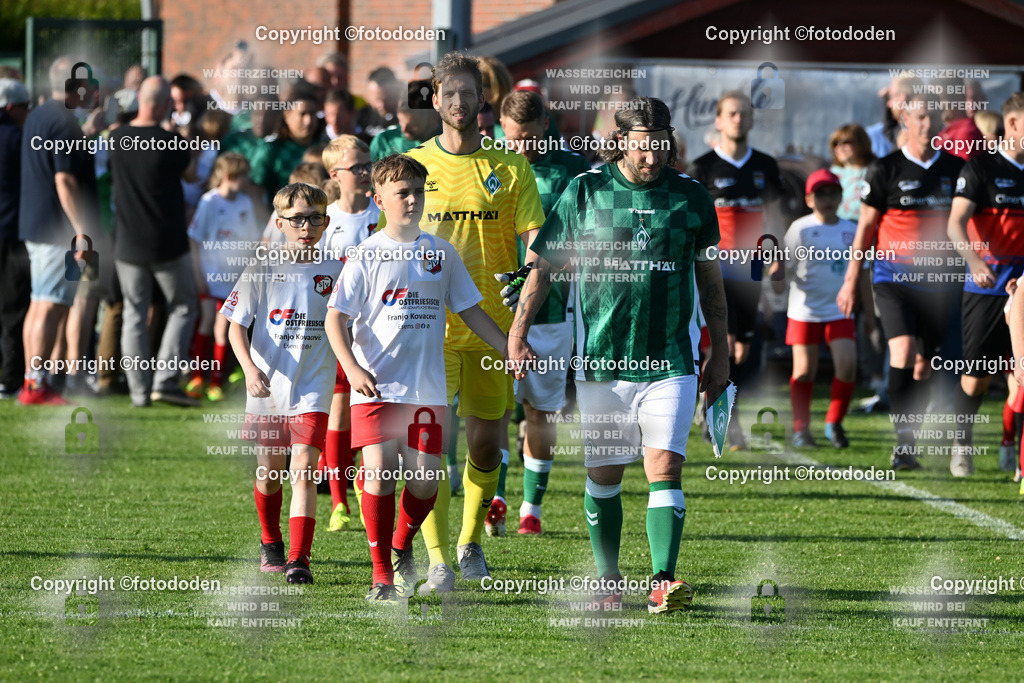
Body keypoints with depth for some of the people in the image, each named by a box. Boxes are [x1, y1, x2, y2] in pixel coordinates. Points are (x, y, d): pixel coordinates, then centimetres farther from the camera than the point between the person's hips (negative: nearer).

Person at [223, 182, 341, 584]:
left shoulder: (335, 273, 2)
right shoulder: (261, 273, -2)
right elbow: (236, 326, -3)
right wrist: (250, 369, -17)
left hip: (313, 389, -1)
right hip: (266, 389, 1)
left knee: (303, 470, -14)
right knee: (269, 471, 12)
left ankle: (299, 558, -17)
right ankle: (270, 543, 38)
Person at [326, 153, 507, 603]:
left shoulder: (441, 254, 10)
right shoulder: (368, 256, -1)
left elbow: (469, 310, 18)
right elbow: (335, 318, -4)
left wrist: (510, 350, 11)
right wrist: (352, 368, -18)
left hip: (427, 388, 3)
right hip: (376, 384, -3)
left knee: (425, 479, -3)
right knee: (379, 473, -12)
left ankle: (402, 546, 25)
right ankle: (382, 575, -2)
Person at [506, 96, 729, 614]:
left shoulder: (690, 198, 4)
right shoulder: (584, 192, 1)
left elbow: (710, 279, 14)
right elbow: (542, 265, 6)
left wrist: (720, 353, 14)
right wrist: (518, 332, -3)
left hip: (669, 363, 0)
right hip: (600, 362, 0)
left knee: (664, 469, -12)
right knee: (603, 475, 8)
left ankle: (663, 583, -19)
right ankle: (607, 582, 22)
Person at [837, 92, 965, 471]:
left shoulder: (955, 169, 7)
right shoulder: (886, 170, -1)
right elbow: (865, 227, 4)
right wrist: (851, 282, 3)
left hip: (939, 281, 3)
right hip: (894, 278, -3)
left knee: (925, 364, 6)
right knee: (903, 351, -20)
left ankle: (908, 444, 17)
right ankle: (904, 441, -19)